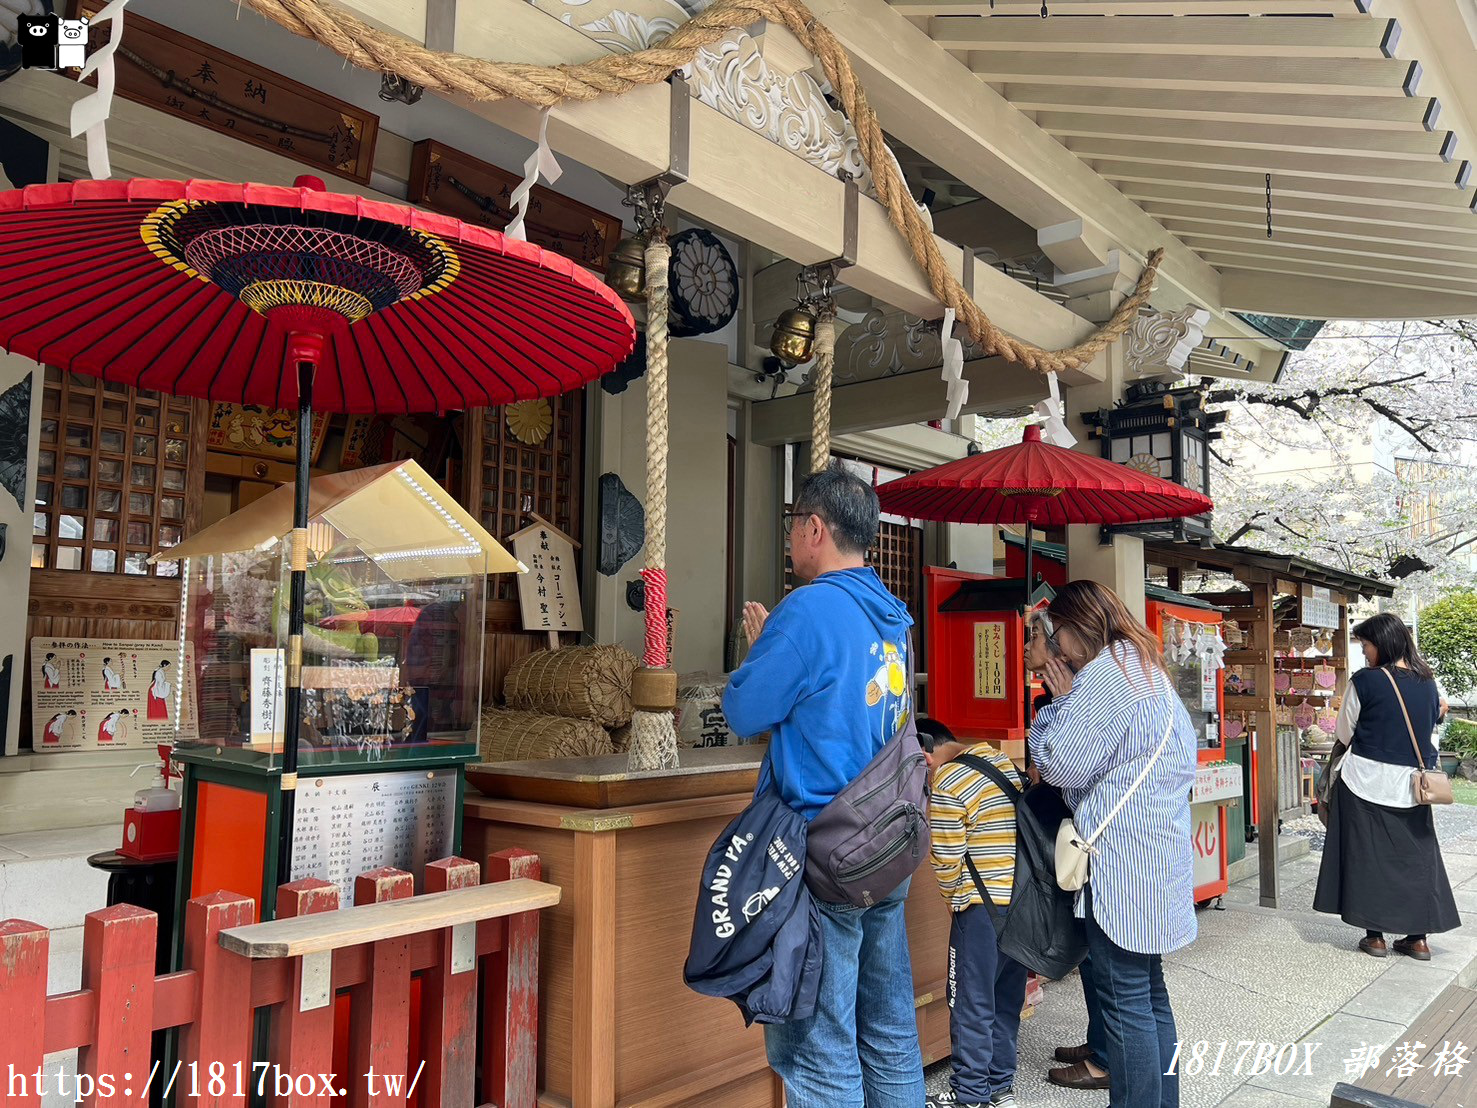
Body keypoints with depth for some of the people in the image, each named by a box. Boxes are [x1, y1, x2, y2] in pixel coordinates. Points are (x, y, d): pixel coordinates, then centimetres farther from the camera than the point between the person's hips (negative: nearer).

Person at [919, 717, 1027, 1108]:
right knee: (1006, 999, 17)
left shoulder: (948, 782, -14)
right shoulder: (1001, 760, 9)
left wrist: (953, 897, 7)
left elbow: (947, 860, -13)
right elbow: (1012, 828, 14)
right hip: (1023, 899, 8)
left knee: (971, 1004, 4)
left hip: (983, 907, -8)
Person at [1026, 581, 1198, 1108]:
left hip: (1123, 860, -10)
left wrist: (1061, 698, -2)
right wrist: (1064, 694, 12)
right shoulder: (1145, 668, 17)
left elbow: (1061, 767, -13)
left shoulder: (1104, 674, -14)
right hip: (1158, 851, 10)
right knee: (1150, 992, 17)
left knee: (1125, 999, -3)